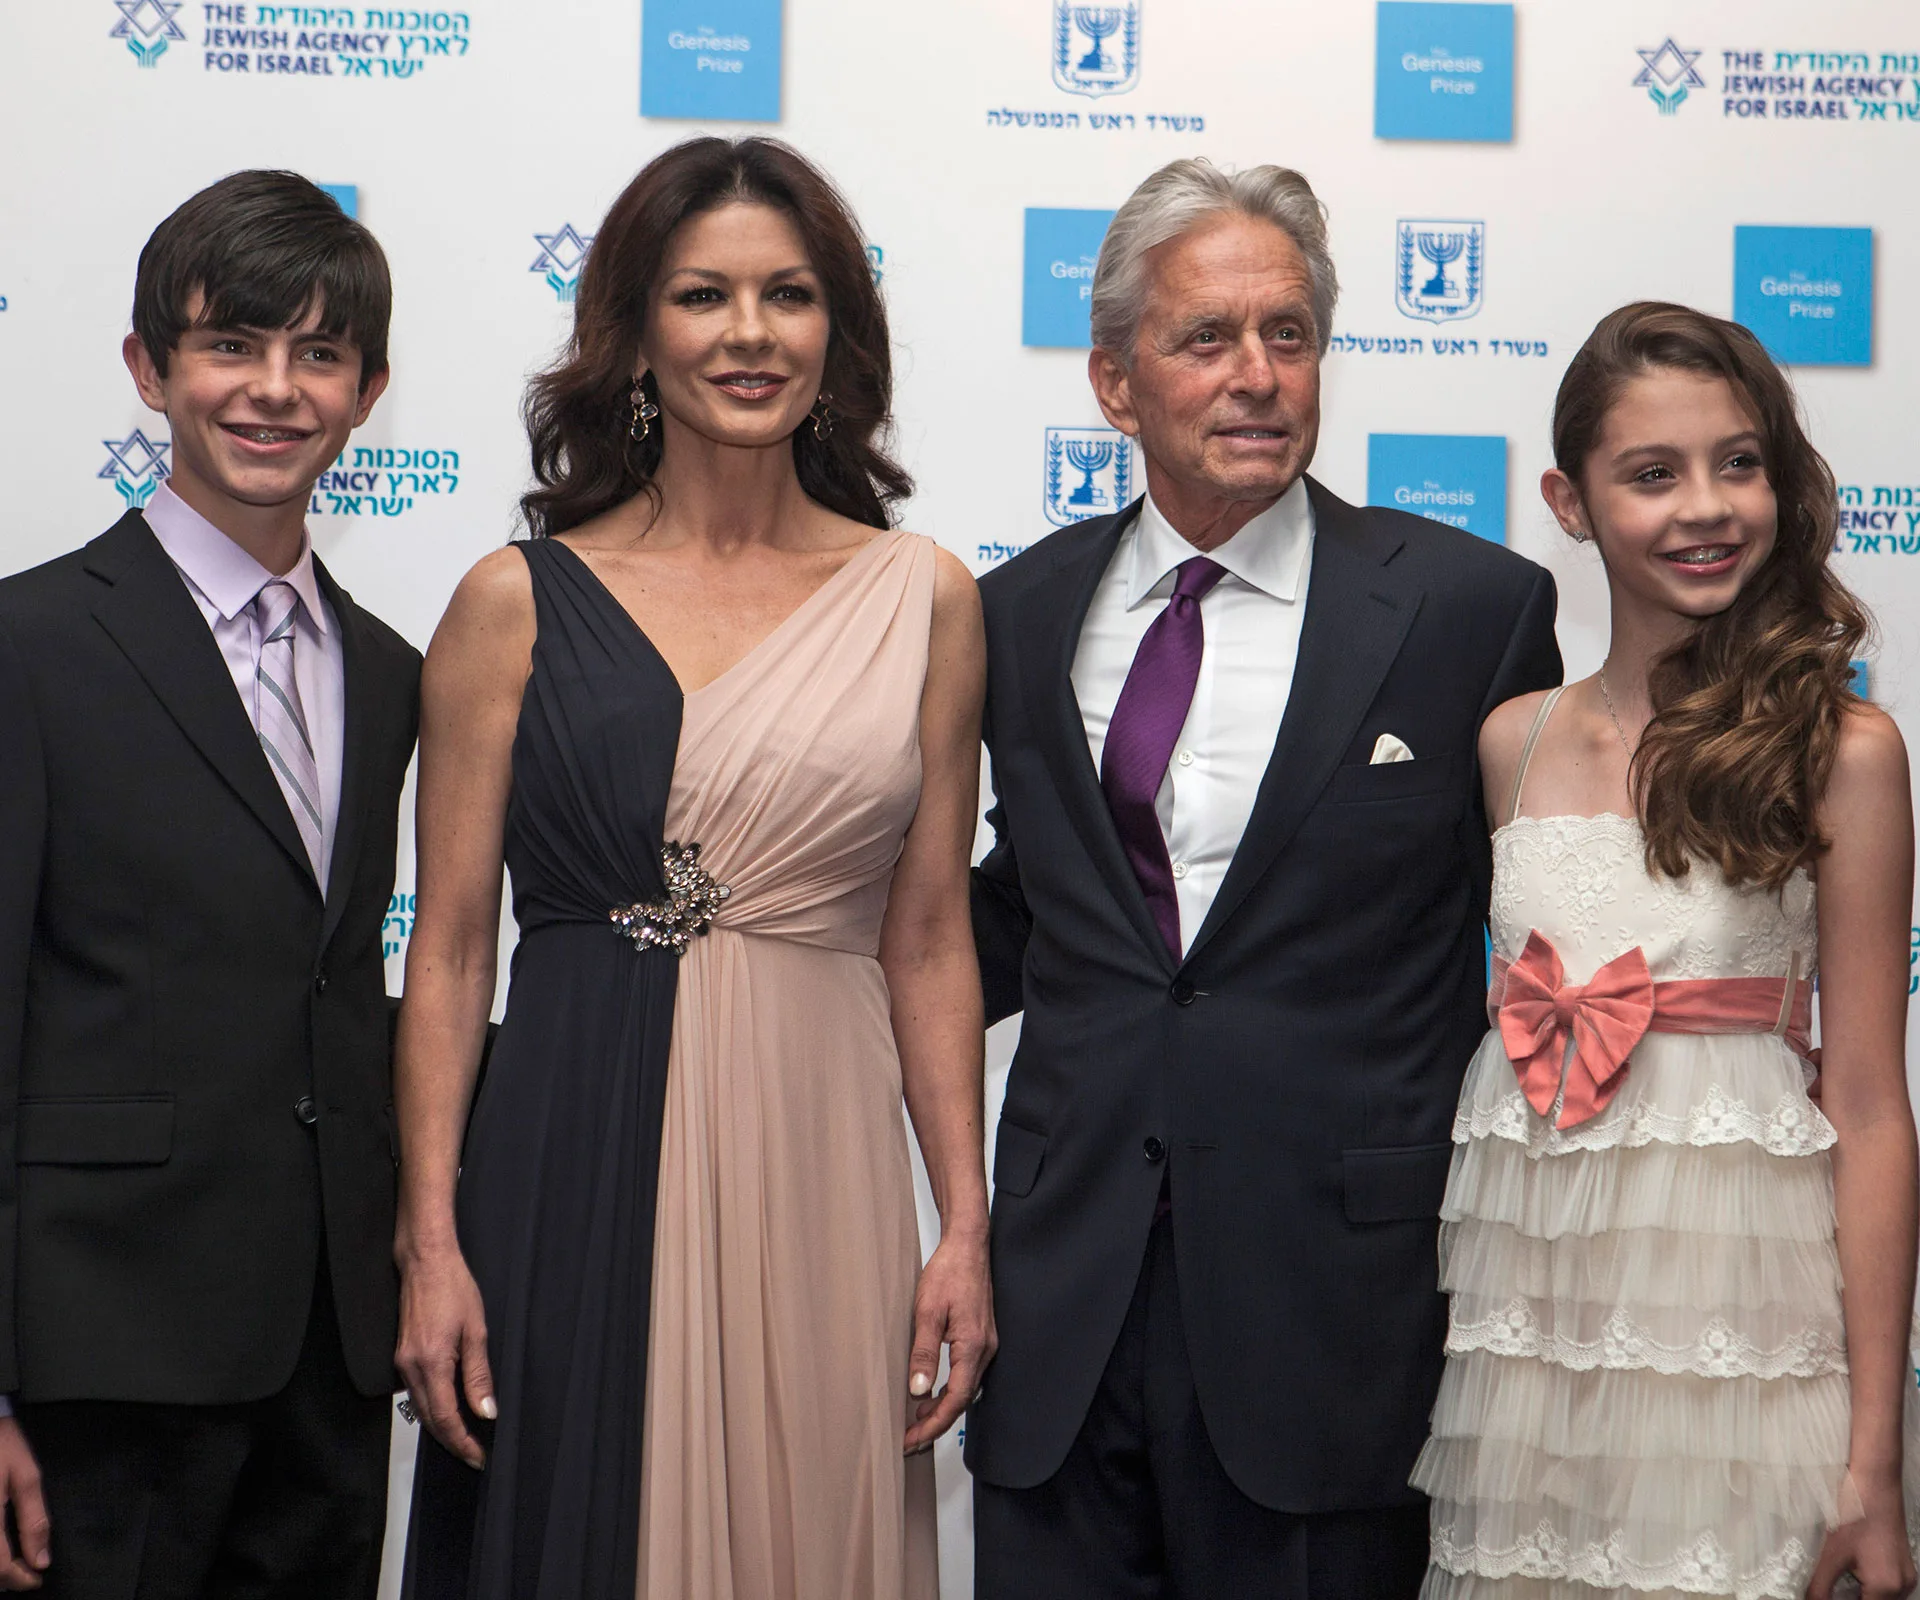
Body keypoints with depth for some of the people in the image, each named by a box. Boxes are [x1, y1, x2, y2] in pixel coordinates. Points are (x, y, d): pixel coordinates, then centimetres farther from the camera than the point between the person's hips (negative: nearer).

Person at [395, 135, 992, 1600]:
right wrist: (431, 1248, -5)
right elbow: (449, 951, 1)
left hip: (824, 1180, 1)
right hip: (577, 1174, -1)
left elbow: (930, 944, 8)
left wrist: (966, 1228, 2)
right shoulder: (520, 602, 2)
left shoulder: (922, 598, 7)